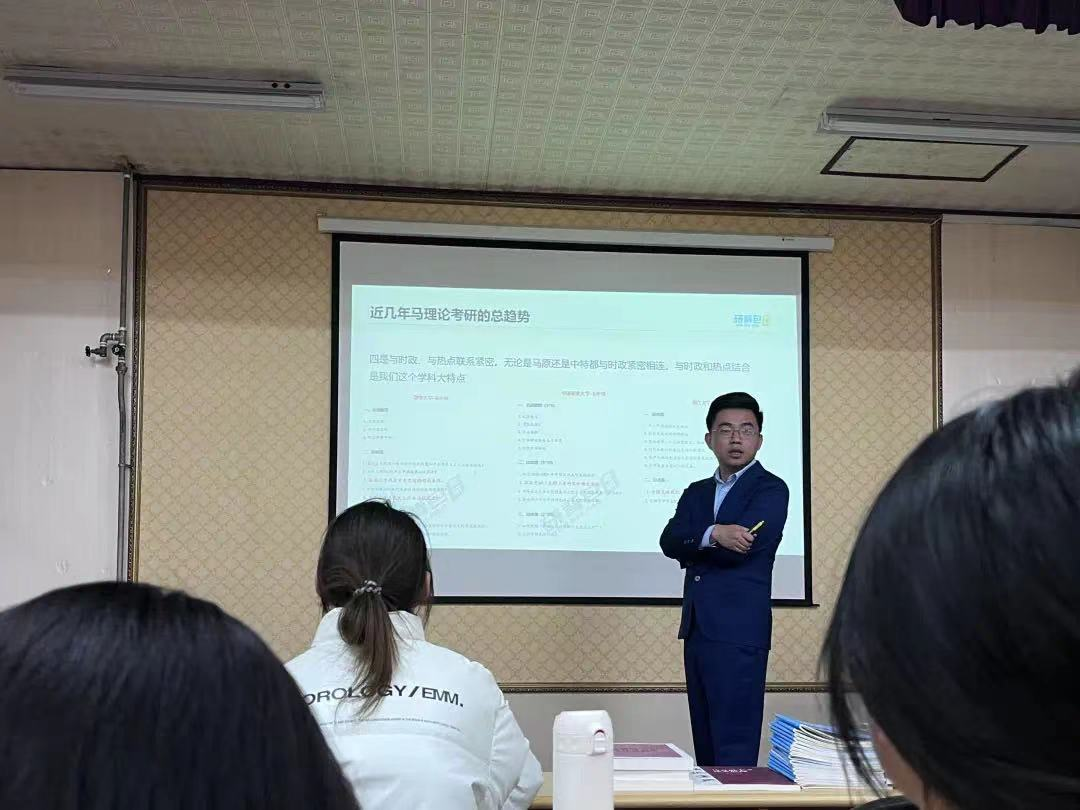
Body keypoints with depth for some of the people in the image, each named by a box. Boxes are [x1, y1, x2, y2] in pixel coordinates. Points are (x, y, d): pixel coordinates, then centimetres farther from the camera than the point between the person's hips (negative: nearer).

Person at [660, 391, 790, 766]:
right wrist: (712, 534, -20)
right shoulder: (696, 493, 17)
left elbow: (741, 547, -16)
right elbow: (669, 541, -1)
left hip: (739, 632, -7)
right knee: (705, 747, 10)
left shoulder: (770, 489, -2)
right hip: (697, 630, 7)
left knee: (734, 749, -7)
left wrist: (690, 546, -2)